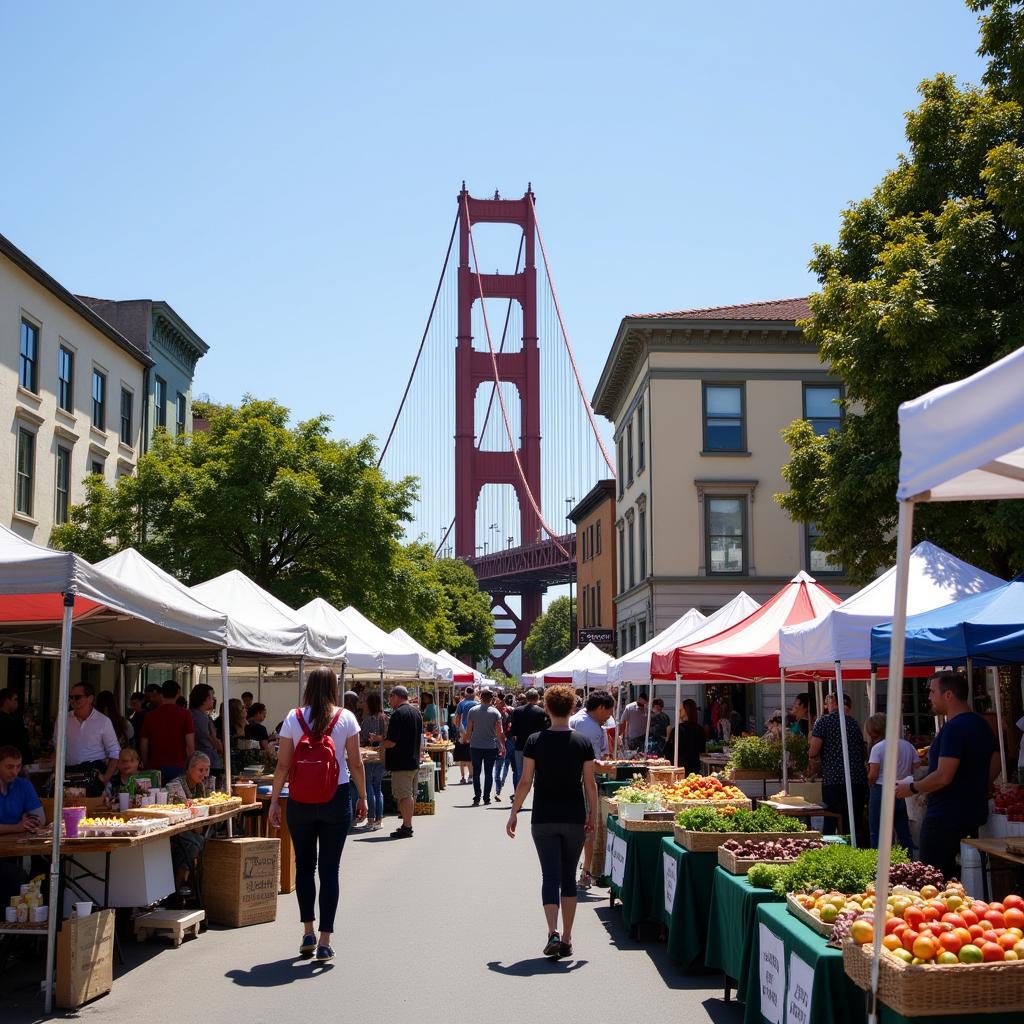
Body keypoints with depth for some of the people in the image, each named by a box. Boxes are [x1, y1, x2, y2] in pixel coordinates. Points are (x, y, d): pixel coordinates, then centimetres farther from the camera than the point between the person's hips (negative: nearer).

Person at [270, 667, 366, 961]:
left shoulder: (293, 718, -2)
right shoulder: (345, 718, -4)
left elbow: (283, 765, -3)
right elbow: (355, 764, -3)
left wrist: (274, 801, 5)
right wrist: (362, 797, 8)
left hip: (300, 801, 1)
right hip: (336, 799, -1)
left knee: (304, 865, 15)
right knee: (330, 868, 3)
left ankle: (308, 933, 18)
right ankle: (324, 940, 3)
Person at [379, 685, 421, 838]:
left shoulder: (398, 714, -17)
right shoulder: (416, 712, 11)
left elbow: (391, 742, -21)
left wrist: (379, 741, -2)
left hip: (401, 763, -9)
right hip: (414, 761, 9)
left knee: (404, 796, -5)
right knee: (411, 794, 15)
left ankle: (406, 827, -2)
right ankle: (408, 824, 23)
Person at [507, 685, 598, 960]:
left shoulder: (535, 741, -6)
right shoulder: (583, 742, -3)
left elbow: (525, 782, -5)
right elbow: (590, 784, 0)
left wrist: (513, 813, 4)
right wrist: (593, 816, 11)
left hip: (544, 819, -1)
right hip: (574, 819, 1)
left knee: (550, 876, 2)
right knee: (569, 877, 12)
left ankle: (553, 933, -15)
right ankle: (566, 940, 15)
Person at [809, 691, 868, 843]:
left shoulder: (824, 721, -2)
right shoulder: (854, 722, 14)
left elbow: (813, 752, -7)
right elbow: (864, 754, 19)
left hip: (833, 781, -5)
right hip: (859, 781, 5)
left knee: (831, 826, 2)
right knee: (855, 827, 9)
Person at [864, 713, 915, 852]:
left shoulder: (877, 748, -10)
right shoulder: (908, 746, 6)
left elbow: (873, 775, -14)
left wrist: (870, 783, 6)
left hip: (881, 792, -5)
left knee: (877, 835, 4)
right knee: (905, 835, 12)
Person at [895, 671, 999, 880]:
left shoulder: (954, 728, -19)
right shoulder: (982, 724, 11)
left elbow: (943, 777, -24)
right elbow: (994, 766, 19)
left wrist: (912, 788, -11)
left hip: (946, 817, -10)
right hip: (973, 814, 10)